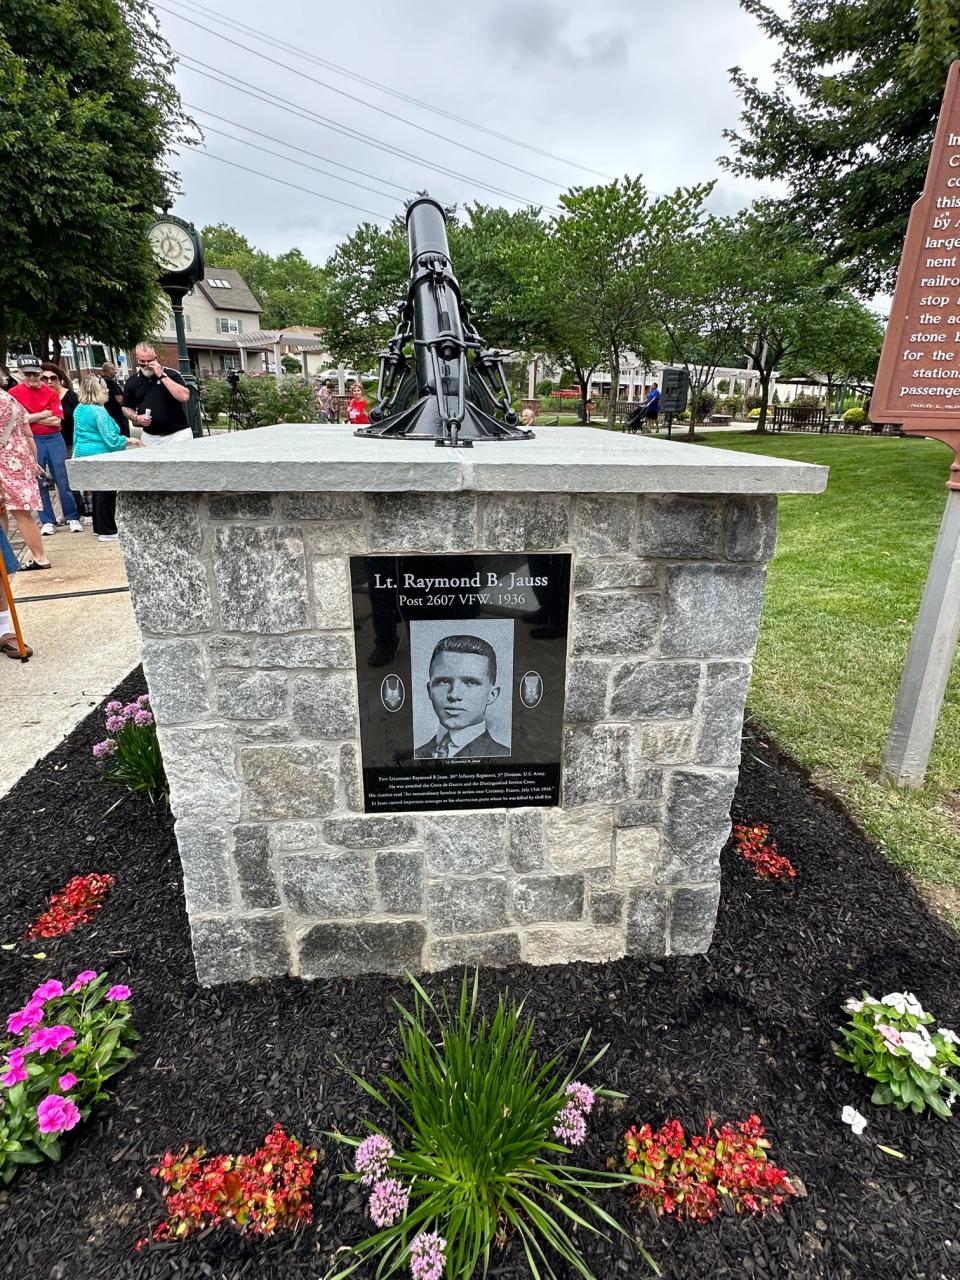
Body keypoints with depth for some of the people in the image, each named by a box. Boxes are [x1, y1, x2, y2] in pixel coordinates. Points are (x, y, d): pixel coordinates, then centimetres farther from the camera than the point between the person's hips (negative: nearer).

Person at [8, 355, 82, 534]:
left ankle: (72, 517, 10)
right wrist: (44, 414, -8)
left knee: (63, 480, 2)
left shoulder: (51, 392, 3)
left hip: (54, 439, 0)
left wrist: (31, 417, -6)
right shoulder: (14, 393, 1)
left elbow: (56, 420, -5)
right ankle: (48, 521, 11)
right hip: (31, 441, 0)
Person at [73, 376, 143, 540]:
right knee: (106, 494, -3)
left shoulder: (79, 409, 11)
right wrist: (132, 441, -11)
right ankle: (107, 532, 0)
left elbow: (77, 435, 20)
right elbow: (111, 440, -21)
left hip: (84, 455, 9)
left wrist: (76, 453, 29)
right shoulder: (99, 411, -18)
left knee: (98, 491, 17)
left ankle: (99, 528, 24)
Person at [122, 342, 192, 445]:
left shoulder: (171, 374, -3)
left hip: (178, 433, -3)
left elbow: (184, 397, -19)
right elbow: (126, 408, 16)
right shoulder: (132, 381, 7)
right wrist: (137, 418, -5)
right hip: (150, 437, 3)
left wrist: (162, 376, -18)